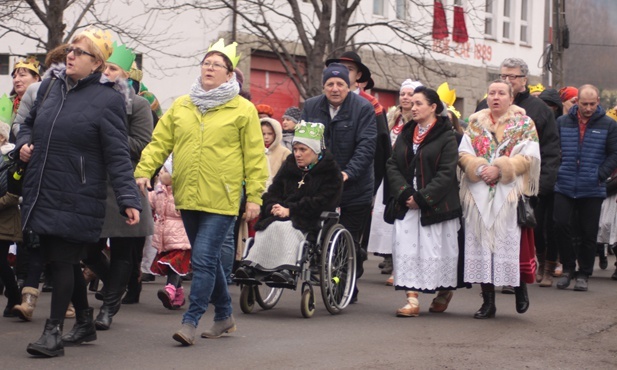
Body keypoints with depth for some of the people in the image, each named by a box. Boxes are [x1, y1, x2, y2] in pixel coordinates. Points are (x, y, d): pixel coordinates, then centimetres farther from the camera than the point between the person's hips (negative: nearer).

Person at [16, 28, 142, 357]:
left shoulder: (106, 99, -8)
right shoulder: (50, 86, 9)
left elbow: (118, 156, -11)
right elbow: (29, 122, 25)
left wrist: (128, 199, -17)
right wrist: (24, 143, 3)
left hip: (76, 199, -6)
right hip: (40, 193, 6)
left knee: (63, 261, -5)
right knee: (62, 260, 15)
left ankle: (53, 332, 3)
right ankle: (84, 322, 30)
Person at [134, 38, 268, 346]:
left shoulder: (243, 110, -1)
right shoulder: (180, 106, 11)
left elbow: (255, 156, -2)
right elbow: (160, 142, 9)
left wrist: (254, 196, -6)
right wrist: (144, 171, -6)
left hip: (221, 201, -5)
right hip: (188, 198, 5)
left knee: (203, 259, -12)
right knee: (209, 259, 15)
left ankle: (190, 321, -7)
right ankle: (224, 316, 29)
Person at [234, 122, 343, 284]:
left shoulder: (330, 171, 3)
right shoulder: (289, 166, 22)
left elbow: (321, 203, -11)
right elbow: (272, 193, 18)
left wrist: (290, 210, -17)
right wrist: (273, 207, -7)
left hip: (311, 223, -5)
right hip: (283, 217, 5)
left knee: (285, 228, -38)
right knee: (270, 228, -32)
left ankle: (286, 270, -56)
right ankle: (251, 266, -50)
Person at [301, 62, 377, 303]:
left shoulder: (363, 109, -6)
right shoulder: (311, 107, 7)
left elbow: (366, 146, -13)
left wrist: (348, 173, -24)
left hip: (355, 186, -3)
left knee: (350, 240, -1)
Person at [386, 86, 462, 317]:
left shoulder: (446, 137, -5)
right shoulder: (405, 134, 13)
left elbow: (446, 173, -12)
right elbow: (393, 166, 6)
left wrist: (422, 198, -17)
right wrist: (405, 193, -10)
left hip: (436, 207, -5)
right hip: (407, 204, 5)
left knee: (436, 251, 1)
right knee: (406, 250, -5)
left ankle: (445, 291, 25)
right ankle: (412, 300, -8)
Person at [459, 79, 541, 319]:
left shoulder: (524, 124, 4)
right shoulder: (475, 123, 13)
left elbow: (529, 157, -6)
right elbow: (463, 154, 6)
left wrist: (500, 169, -15)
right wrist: (479, 168, -12)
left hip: (510, 194, -3)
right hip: (479, 195, 3)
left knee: (511, 243, -6)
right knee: (481, 243, 1)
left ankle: (521, 289, 17)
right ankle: (488, 301, 7)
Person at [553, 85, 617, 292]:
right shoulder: (562, 122, 6)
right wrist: (555, 172, -4)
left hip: (592, 190, -1)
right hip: (565, 187, 1)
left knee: (588, 233, 4)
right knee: (561, 226, -7)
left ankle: (584, 274, 16)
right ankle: (568, 268, 12)